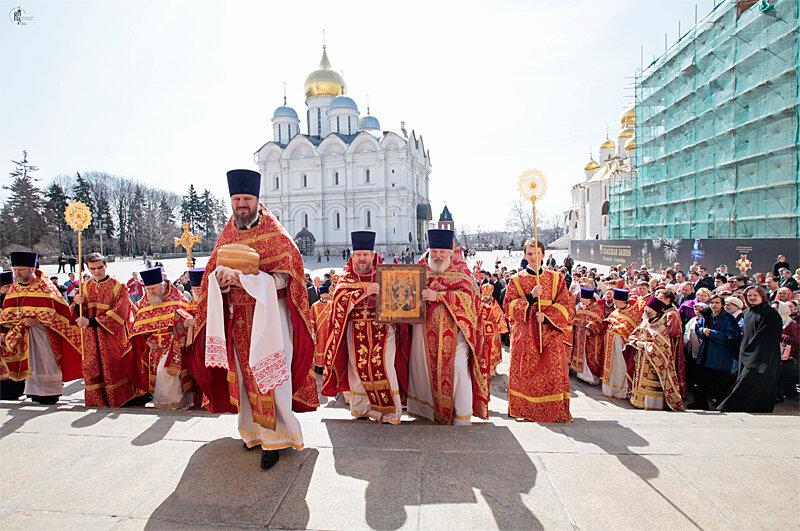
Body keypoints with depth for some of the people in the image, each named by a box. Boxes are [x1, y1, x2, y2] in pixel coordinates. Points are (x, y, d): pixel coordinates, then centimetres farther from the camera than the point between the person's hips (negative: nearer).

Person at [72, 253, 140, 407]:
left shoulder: (118, 287, -5)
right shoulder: (85, 288, 10)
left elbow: (118, 315, -13)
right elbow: (77, 315, 9)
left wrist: (90, 321, -17)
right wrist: (78, 304, -13)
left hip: (112, 335, -4)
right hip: (91, 338, 4)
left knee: (114, 369, -1)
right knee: (92, 369, 5)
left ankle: (119, 401, 14)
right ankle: (96, 402, 18)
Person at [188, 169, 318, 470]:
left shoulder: (275, 235, -4)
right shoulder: (226, 236, 12)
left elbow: (283, 277, -11)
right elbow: (214, 274, 14)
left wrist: (246, 278, -23)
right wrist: (221, 279, -10)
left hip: (269, 314, -5)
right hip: (237, 317, 5)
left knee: (269, 374, -6)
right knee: (245, 374, 10)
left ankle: (275, 437, 6)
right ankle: (254, 430, 25)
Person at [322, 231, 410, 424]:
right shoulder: (347, 277, 7)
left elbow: (397, 298, 9)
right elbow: (339, 301, -10)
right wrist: (365, 291, -21)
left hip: (383, 329, -1)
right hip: (356, 331, 1)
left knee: (383, 367, -8)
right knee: (358, 367, 3)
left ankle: (390, 412, 4)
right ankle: (361, 409, 20)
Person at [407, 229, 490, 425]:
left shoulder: (460, 270, 2)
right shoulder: (421, 270, 12)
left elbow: (467, 295, -12)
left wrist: (438, 296, -21)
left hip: (453, 330, -3)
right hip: (426, 331, 3)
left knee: (457, 369, -5)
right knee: (425, 368, 6)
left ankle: (461, 417, 9)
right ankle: (428, 410, 24)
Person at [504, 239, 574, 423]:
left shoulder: (556, 278, 10)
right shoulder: (517, 280, 8)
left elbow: (567, 305, 4)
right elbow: (508, 306, 0)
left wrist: (547, 316, -12)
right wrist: (531, 297, -13)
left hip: (551, 330, 0)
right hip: (525, 332, 0)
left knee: (553, 371, -7)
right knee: (525, 371, -3)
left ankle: (555, 412, 6)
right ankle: (526, 410, 12)